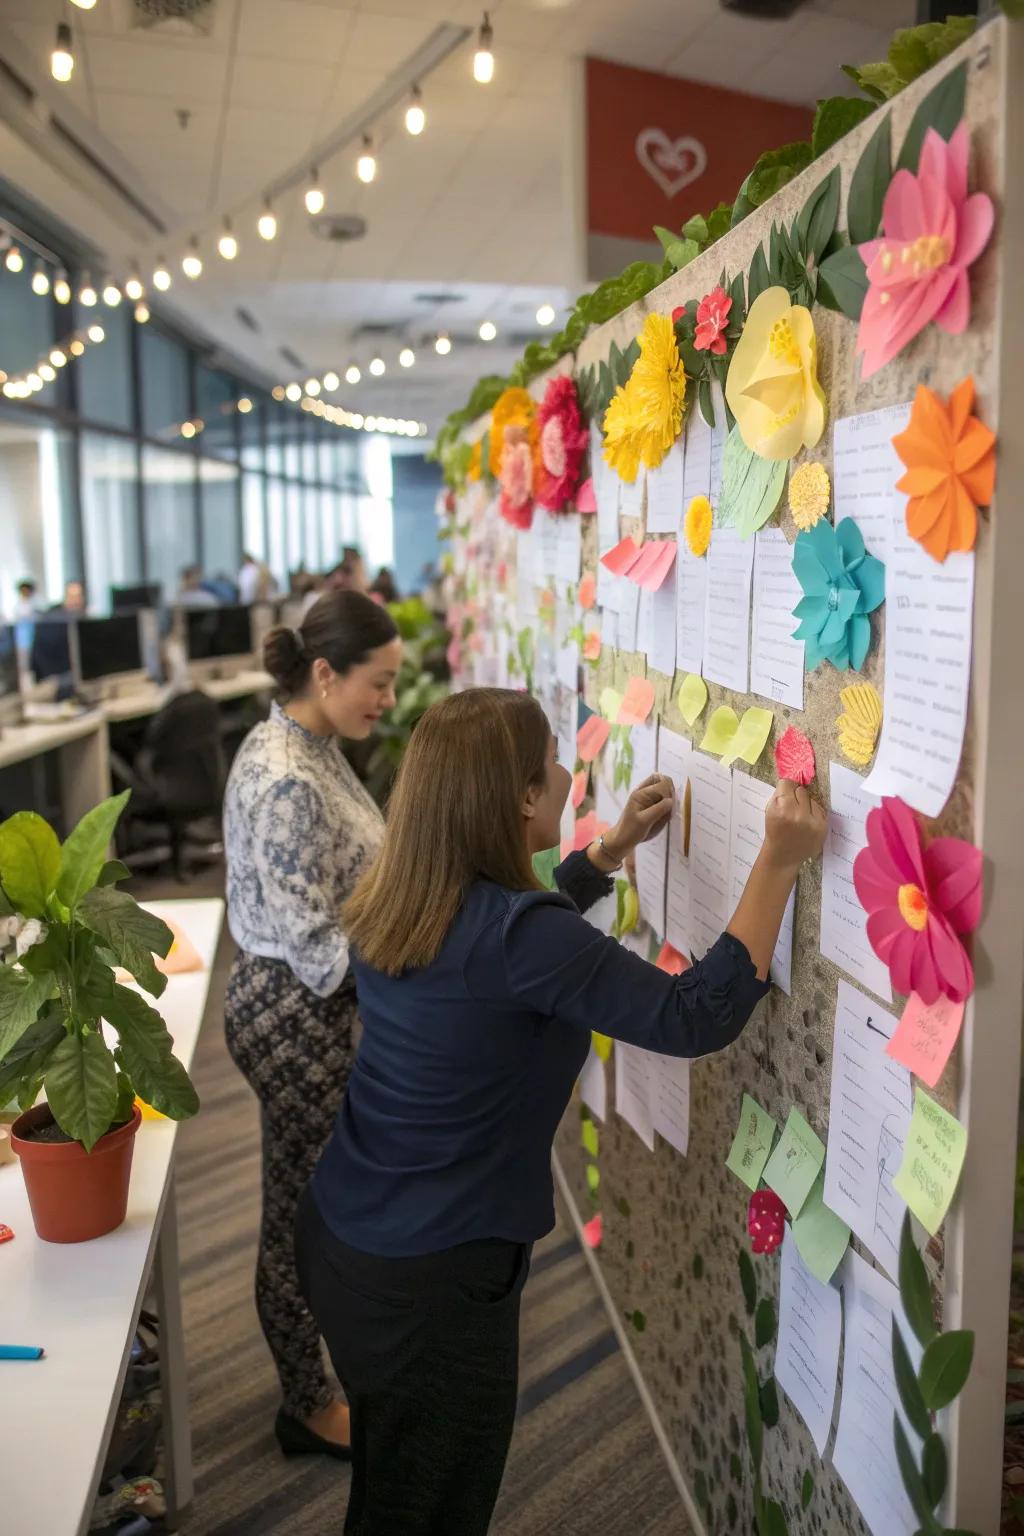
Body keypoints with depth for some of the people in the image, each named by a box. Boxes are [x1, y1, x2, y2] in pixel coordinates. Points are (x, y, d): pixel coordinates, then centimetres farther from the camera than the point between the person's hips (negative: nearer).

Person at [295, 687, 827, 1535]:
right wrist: (778, 864, -20)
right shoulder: (510, 933, -29)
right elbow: (696, 1016, -26)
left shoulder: (400, 902, -3)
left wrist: (617, 846, 15)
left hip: (344, 1235, 8)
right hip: (429, 1275, -8)